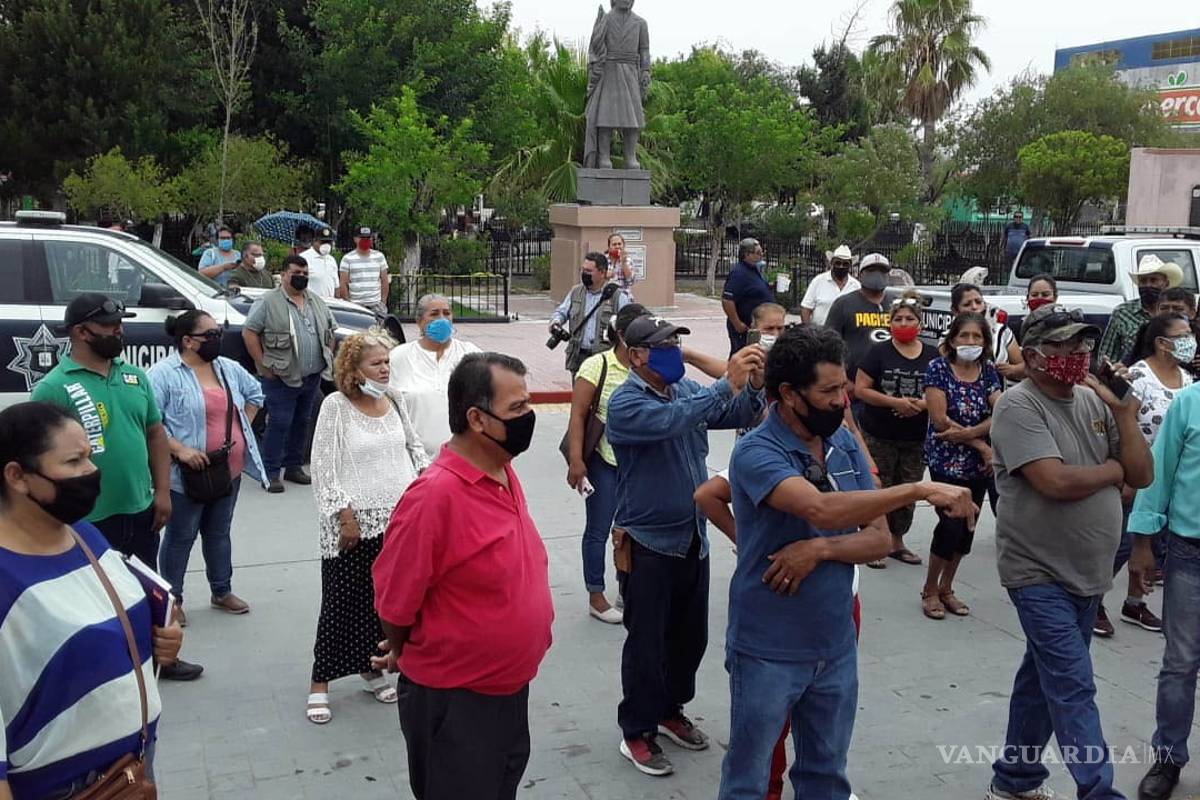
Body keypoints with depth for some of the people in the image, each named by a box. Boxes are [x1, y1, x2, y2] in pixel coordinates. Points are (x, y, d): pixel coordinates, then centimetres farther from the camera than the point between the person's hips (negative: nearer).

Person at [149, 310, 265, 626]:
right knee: (181, 537, 6)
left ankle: (222, 592, 33)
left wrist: (243, 428, 12)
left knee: (219, 532, 19)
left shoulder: (229, 368, 7)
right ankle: (172, 598, 20)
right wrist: (179, 449, -25)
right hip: (188, 473, -6)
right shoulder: (164, 374, -14)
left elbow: (254, 392, 23)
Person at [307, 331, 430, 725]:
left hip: (398, 517, 5)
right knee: (341, 602, 2)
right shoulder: (336, 406, -10)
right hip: (355, 521, -5)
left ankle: (371, 667, 30)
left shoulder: (394, 400, 5)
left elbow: (414, 445, 18)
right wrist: (346, 518, -14)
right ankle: (320, 682, 14)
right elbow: (323, 468, -11)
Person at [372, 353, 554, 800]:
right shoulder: (435, 495, -27)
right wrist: (414, 659, -1)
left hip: (510, 689, 8)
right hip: (455, 700, -8)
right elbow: (395, 603, -18)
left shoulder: (504, 473, 0)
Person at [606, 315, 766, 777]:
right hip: (648, 543, -7)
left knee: (691, 635, 18)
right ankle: (636, 732, 19)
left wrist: (753, 386, -20)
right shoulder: (625, 403, -16)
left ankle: (670, 710, 37)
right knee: (647, 641, 4)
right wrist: (728, 384, -36)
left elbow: (738, 416, 0)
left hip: (693, 537, 7)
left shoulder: (687, 389, 4)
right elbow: (671, 421, -35)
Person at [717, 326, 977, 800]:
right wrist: (920, 490, -32)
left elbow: (880, 539, -1)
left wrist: (821, 549, -20)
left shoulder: (845, 444, 1)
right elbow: (822, 509, -35)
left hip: (835, 647, 6)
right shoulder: (757, 452, -19)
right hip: (767, 652, -5)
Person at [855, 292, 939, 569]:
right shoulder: (879, 352, -4)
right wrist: (894, 402, -18)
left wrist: (922, 404, -13)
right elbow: (860, 389, -8)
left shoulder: (933, 356, 5)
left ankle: (897, 542, 28)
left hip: (916, 439, 3)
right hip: (879, 436, -3)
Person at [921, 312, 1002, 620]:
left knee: (967, 526, 9)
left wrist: (967, 433, -22)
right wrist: (981, 444, -13)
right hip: (946, 461, -5)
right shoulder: (938, 368, -8)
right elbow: (940, 419, -14)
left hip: (979, 465, 5)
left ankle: (946, 588, 25)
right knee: (951, 523, -8)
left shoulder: (988, 371, 5)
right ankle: (930, 591, 11)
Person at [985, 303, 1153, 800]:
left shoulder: (1094, 401, 5)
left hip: (1088, 573, 7)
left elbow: (1143, 476, 4)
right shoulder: (1019, 406, -15)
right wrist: (1113, 469, -8)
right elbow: (1058, 482, -26)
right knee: (1073, 688, -7)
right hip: (1040, 575, -7)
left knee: (1044, 678, 17)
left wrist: (1123, 411, -8)